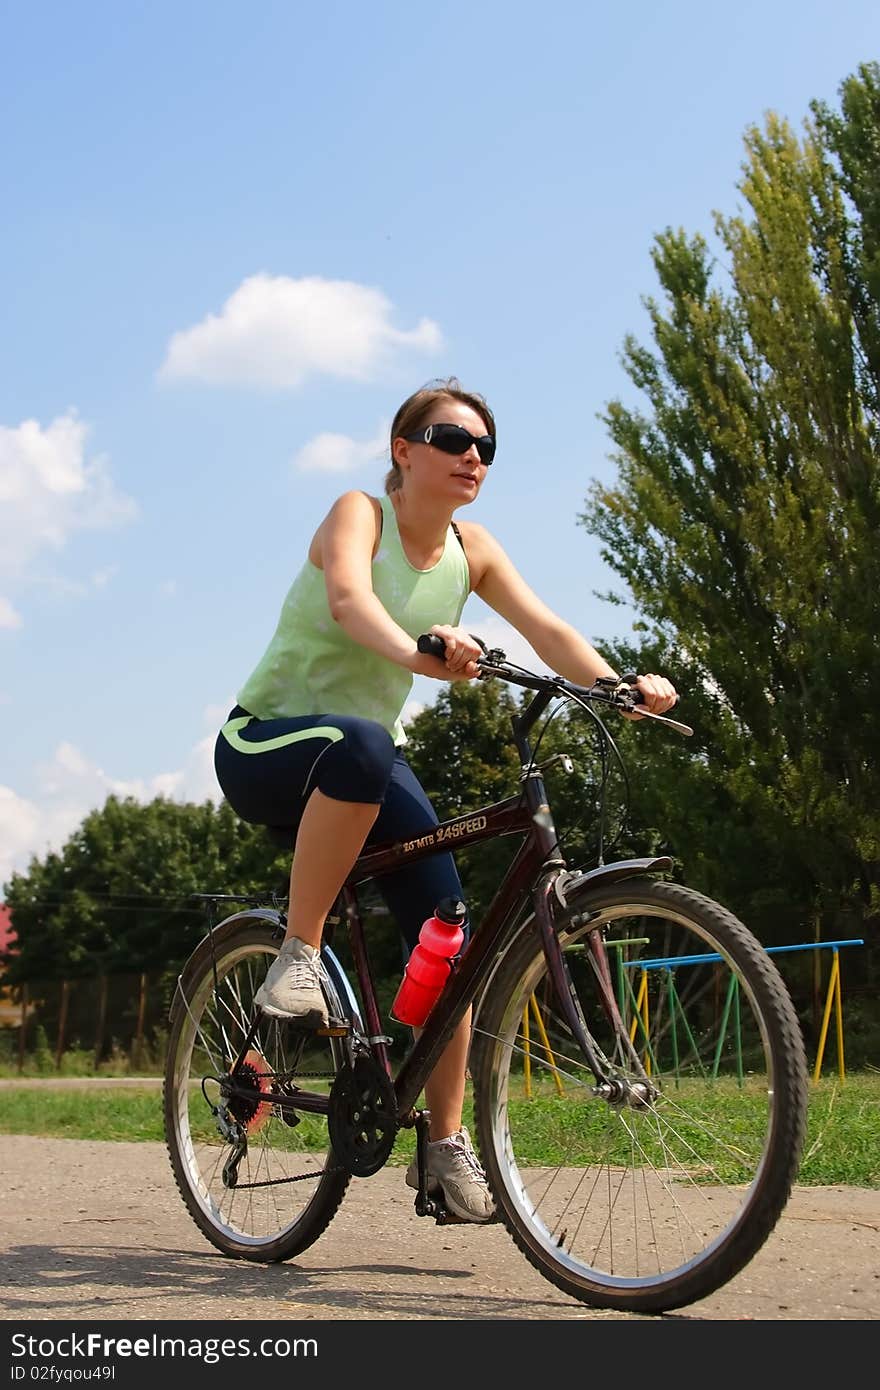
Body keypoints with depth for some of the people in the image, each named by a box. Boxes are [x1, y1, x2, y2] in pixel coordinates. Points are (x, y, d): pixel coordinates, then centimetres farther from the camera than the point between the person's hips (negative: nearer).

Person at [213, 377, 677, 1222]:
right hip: (265, 747, -5)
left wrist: (620, 688, -30)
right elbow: (349, 596, -36)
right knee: (361, 742, -41)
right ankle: (298, 955, -28)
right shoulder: (360, 513, -14)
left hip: (364, 757, 6)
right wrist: (417, 651, -57)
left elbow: (545, 629, -11)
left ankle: (445, 1146, -1)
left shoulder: (471, 549, 2)